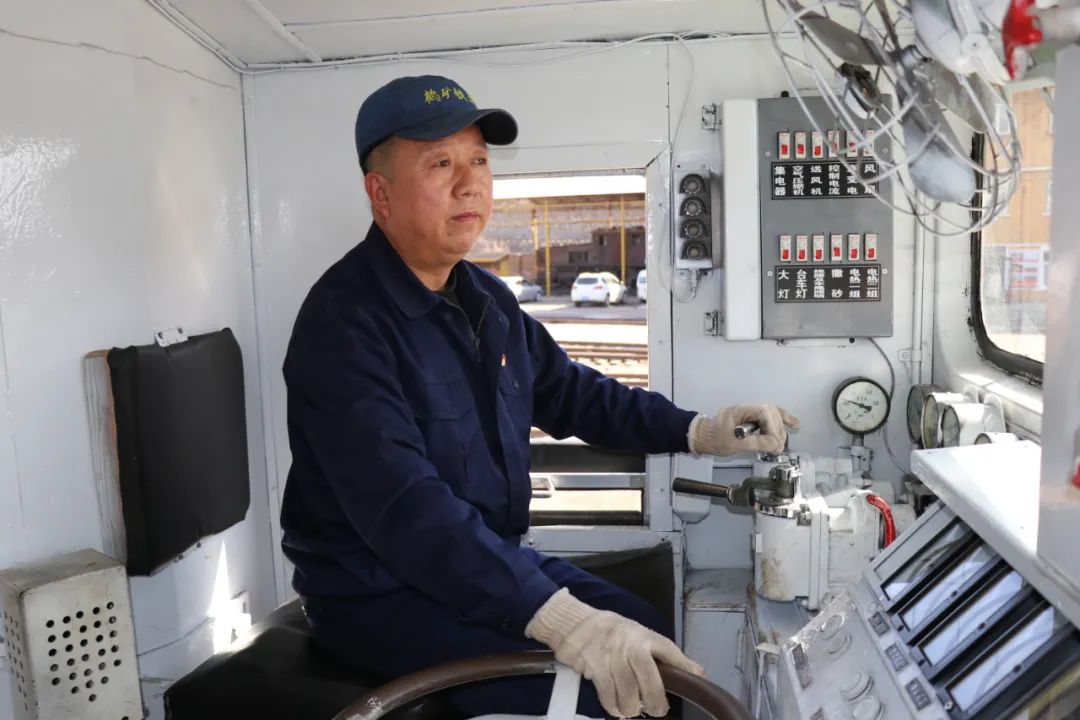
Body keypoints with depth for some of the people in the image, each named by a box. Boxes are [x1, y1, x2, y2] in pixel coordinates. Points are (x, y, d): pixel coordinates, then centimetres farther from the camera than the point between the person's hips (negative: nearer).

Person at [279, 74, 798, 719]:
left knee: (652, 647, 5)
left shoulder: (486, 300, 4)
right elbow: (404, 508, -34)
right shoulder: (345, 321, -24)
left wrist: (698, 431, 5)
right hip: (382, 593, -8)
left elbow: (571, 392, 16)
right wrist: (562, 621, -41)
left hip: (490, 561, 8)